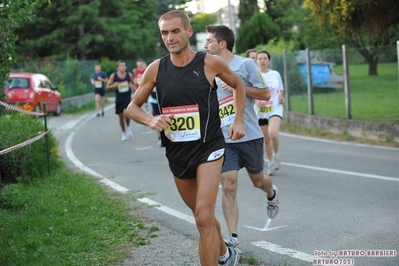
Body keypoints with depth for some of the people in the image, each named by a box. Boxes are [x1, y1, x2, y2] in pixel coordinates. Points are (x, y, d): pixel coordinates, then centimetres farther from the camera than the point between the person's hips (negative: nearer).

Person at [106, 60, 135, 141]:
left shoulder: (129, 75, -3)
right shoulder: (113, 76, -6)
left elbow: (133, 84, 13)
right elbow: (108, 86, 1)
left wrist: (132, 85, -11)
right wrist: (114, 85, -19)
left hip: (128, 99, 0)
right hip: (119, 100, 0)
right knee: (121, 116, 5)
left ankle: (128, 128, 16)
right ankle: (124, 133, 23)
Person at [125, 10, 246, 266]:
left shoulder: (210, 63, -8)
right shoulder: (156, 69, -2)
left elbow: (239, 85, 11)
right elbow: (132, 107, 5)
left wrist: (239, 120, 1)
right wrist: (151, 120, -15)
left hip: (208, 147, -4)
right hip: (176, 151, 4)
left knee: (204, 216, -17)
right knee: (202, 214, 20)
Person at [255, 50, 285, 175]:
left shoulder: (275, 74, 4)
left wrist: (281, 97, -4)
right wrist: (257, 101, -24)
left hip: (275, 109, -1)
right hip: (260, 112, 1)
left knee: (273, 134, -24)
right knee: (266, 139, 8)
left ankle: (276, 155, 2)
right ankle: (271, 163, 28)